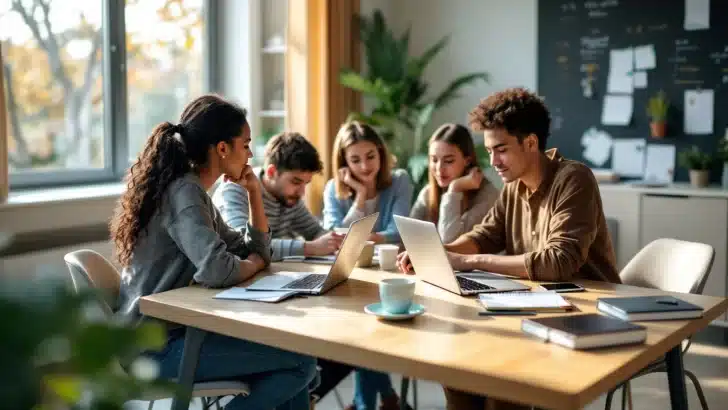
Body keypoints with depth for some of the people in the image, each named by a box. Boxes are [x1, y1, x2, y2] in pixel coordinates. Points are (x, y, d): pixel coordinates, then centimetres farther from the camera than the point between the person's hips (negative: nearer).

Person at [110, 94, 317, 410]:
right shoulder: (184, 192, -16)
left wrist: (254, 192, 8)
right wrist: (254, 263, -10)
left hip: (174, 331, 10)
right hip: (159, 345, -10)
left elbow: (254, 251, 18)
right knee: (302, 361, -13)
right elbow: (216, 271, -31)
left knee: (291, 347, 11)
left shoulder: (191, 190, 13)